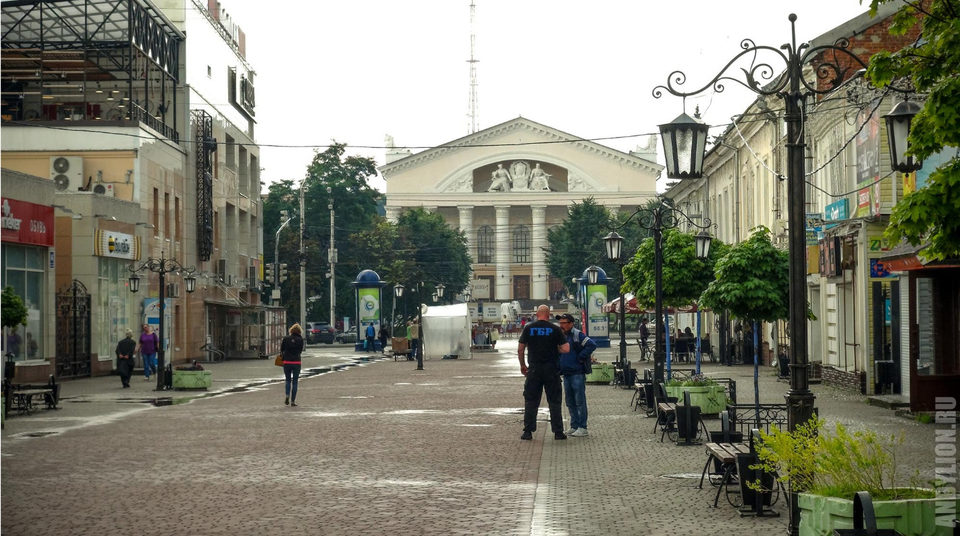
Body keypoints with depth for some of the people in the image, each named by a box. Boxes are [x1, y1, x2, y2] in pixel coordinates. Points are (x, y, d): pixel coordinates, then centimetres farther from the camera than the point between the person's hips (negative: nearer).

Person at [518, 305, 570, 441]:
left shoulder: (528, 328, 1)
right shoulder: (555, 329, -3)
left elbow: (520, 349, 1)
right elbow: (566, 349, -8)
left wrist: (522, 365, 13)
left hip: (534, 369, 1)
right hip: (551, 370, -1)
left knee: (531, 400, 7)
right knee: (554, 401, 6)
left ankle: (528, 431, 4)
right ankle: (558, 432, 6)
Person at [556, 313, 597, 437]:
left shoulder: (577, 335, -11)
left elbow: (592, 345, -20)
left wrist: (580, 357, -15)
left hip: (577, 373, -8)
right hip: (565, 374, 8)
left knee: (580, 401, -4)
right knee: (570, 402, 12)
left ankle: (582, 428, -1)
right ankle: (574, 426, 19)